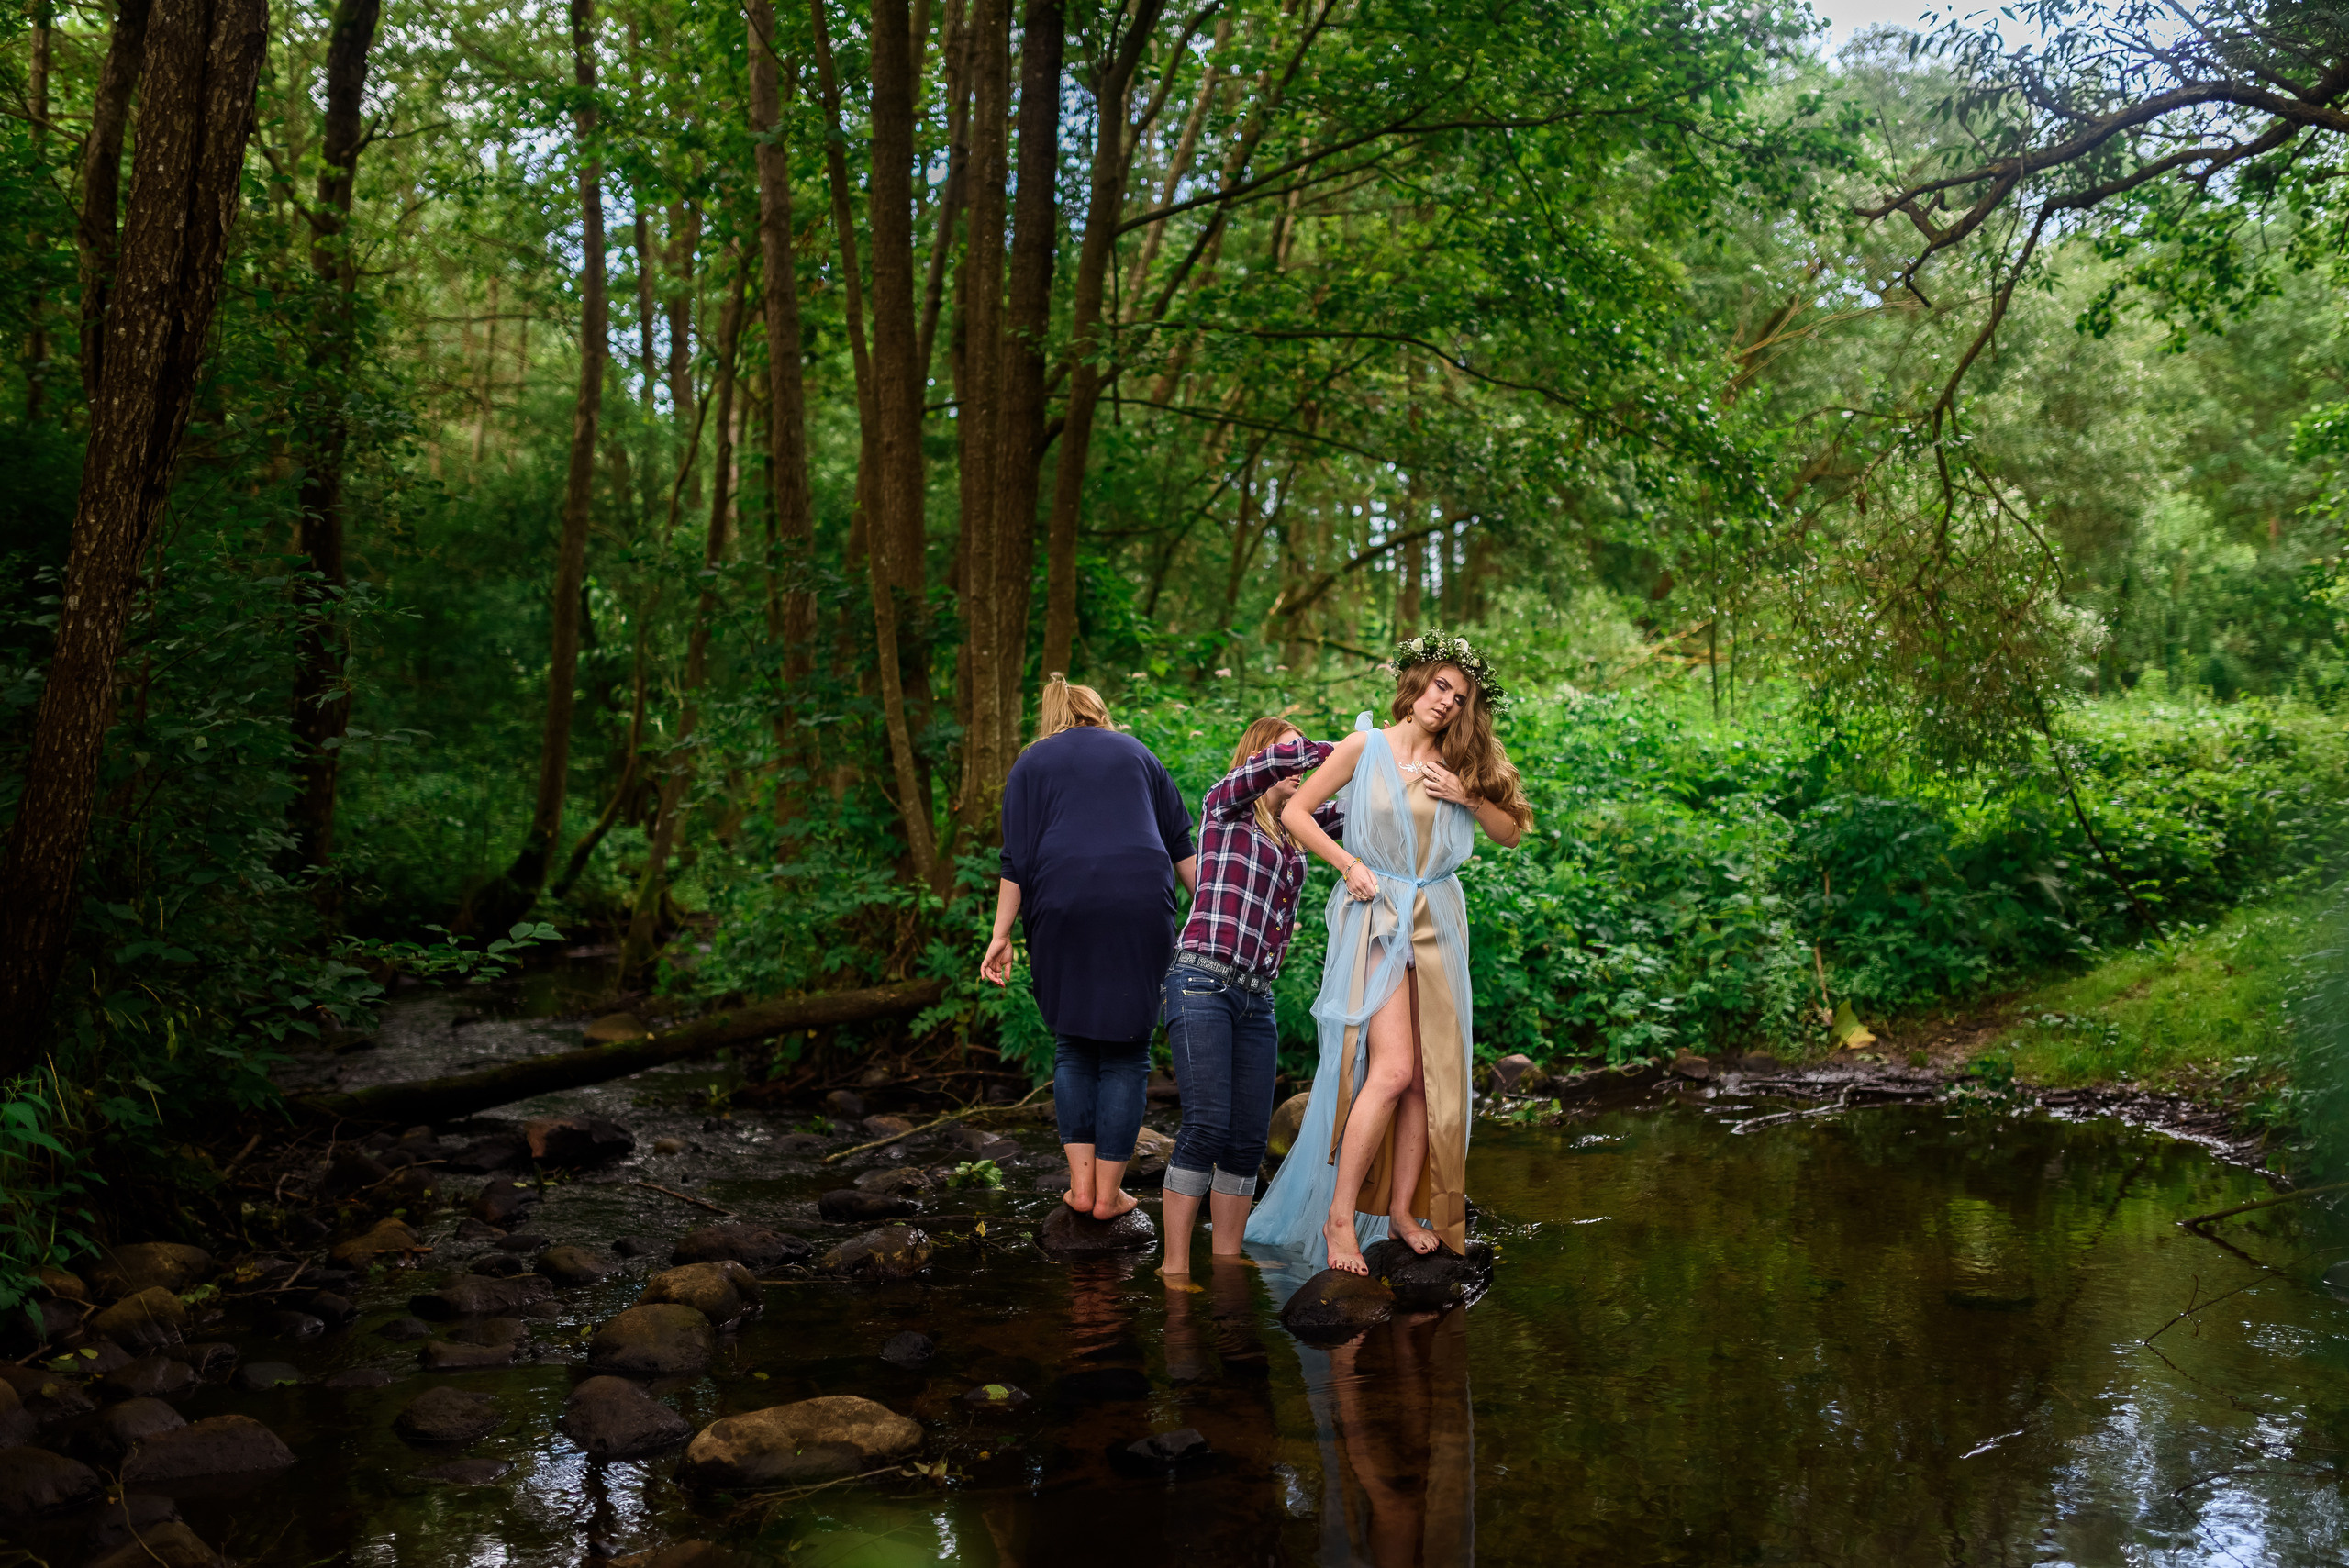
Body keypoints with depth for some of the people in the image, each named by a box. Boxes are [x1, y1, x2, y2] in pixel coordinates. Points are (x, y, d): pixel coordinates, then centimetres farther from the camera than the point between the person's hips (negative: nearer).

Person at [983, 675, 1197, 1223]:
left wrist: (1001, 936, 4)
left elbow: (1017, 859, 4)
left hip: (1063, 906, 0)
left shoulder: (1032, 763, 14)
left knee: (1074, 1047, 12)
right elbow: (1181, 844, 15)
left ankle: (1082, 1183, 5)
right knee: (1127, 1051, 5)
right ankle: (1109, 1192, 4)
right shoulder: (1137, 753, 19)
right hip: (1141, 905, 0)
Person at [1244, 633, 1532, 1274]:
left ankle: (1403, 1208, 14)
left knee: (1430, 1074, 2)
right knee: (1393, 1068, -17)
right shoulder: (1366, 748, 0)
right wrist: (1350, 865, -8)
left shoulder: (1459, 765, 11)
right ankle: (1340, 1215, -10)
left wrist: (1467, 796, -3)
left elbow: (1511, 832, 14)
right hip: (1376, 916, -5)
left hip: (1437, 923, 5)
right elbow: (1296, 812, 2)